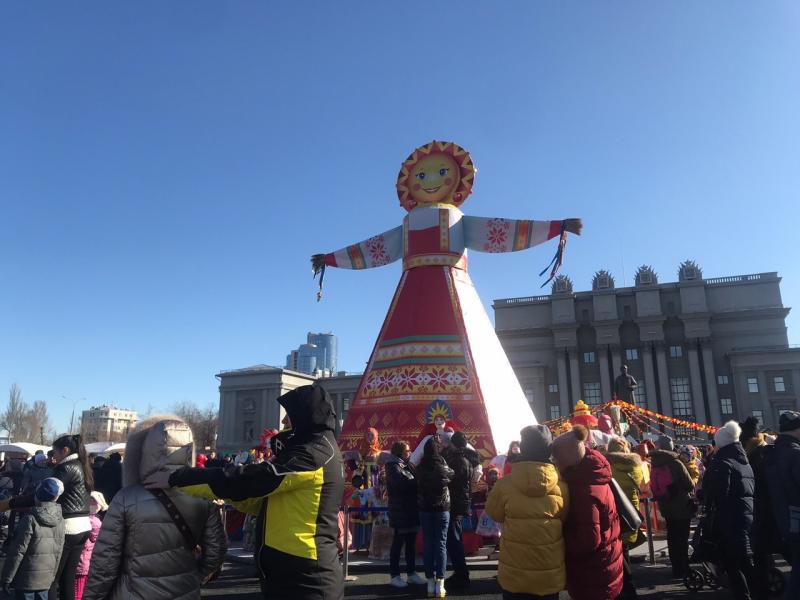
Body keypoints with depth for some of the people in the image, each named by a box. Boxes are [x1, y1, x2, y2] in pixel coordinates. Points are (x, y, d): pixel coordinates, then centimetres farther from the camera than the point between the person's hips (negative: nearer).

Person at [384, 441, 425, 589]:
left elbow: (413, 482, 15)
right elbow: (403, 483, -25)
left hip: (411, 510, 8)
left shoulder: (407, 465, 16)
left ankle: (411, 573, 20)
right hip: (400, 511, -8)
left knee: (411, 543, 12)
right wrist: (417, 481, -17)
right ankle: (394, 575, 6)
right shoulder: (393, 466, -10)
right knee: (398, 543, -2)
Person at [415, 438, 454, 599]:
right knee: (441, 544, 3)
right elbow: (452, 475, 11)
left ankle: (430, 584, 8)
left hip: (425, 510, 2)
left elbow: (417, 486, 8)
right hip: (442, 509, -2)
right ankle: (440, 584, 1)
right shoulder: (444, 468, -10)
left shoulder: (420, 469, -6)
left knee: (427, 544, 6)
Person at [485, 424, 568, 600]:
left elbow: (494, 513, 1)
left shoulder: (505, 484, -17)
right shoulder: (562, 487, -13)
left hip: (514, 574, -1)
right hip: (551, 575, 1)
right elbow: (565, 520, 3)